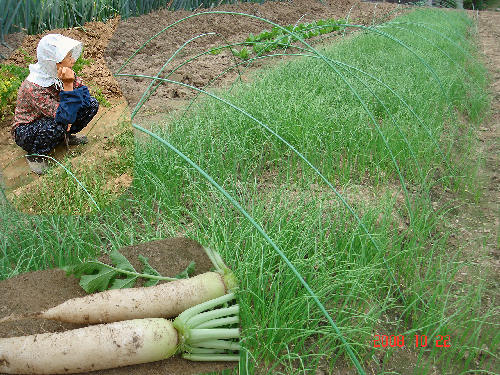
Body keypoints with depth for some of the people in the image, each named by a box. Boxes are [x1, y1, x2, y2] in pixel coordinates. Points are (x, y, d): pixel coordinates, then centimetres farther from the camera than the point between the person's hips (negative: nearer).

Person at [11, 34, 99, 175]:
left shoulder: (65, 73, -14)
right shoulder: (33, 87, -34)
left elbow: (85, 97, -9)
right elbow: (64, 118, -38)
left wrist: (70, 117, -25)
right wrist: (68, 85, -42)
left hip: (50, 121, 6)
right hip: (26, 131, -6)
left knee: (92, 104, -10)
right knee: (56, 126, -39)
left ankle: (65, 135, 9)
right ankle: (36, 154, -9)